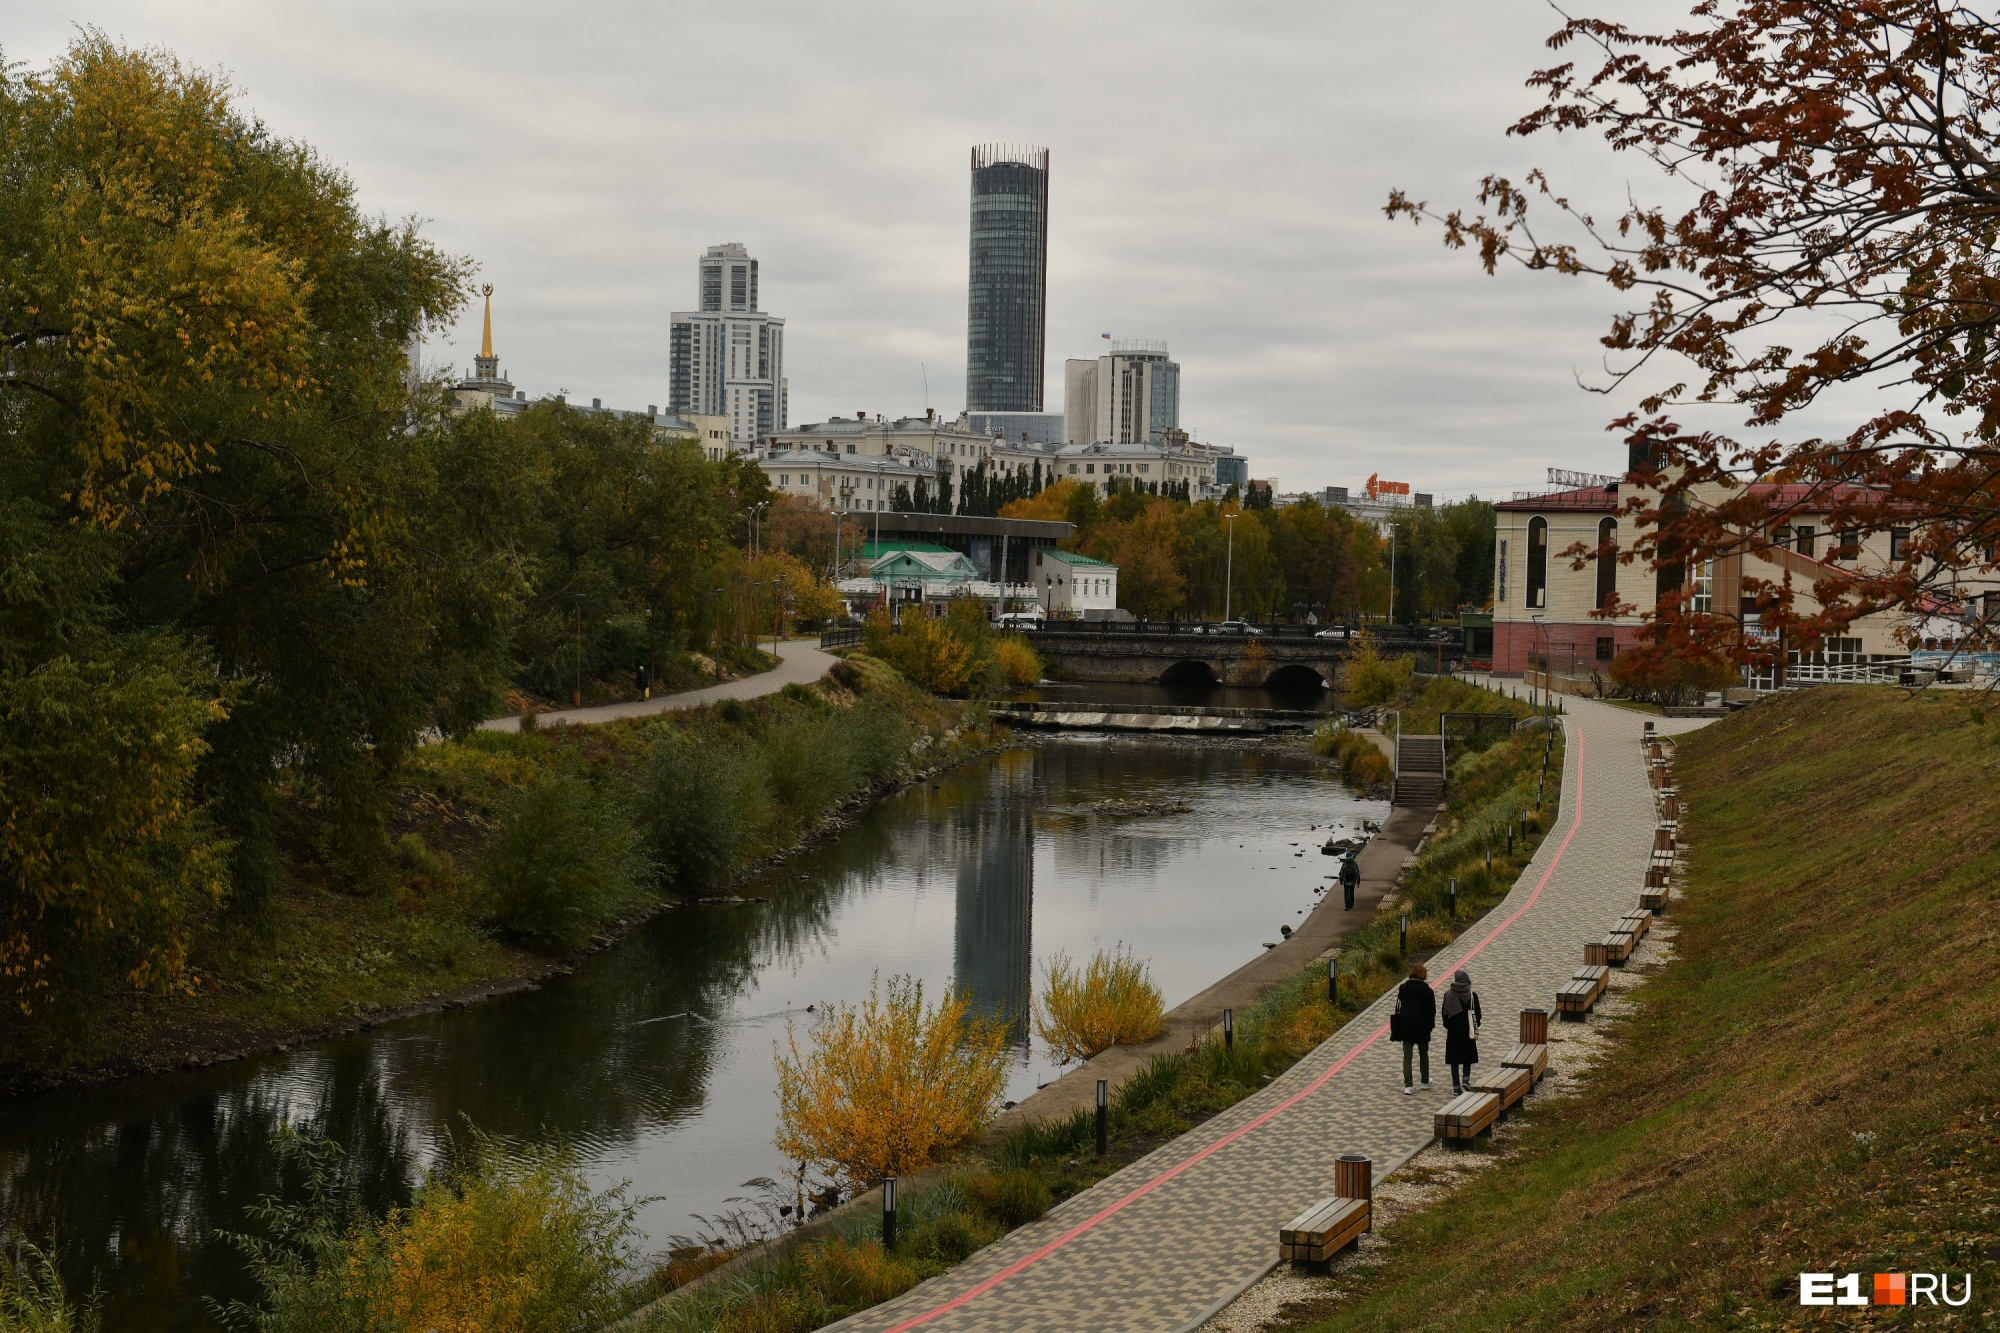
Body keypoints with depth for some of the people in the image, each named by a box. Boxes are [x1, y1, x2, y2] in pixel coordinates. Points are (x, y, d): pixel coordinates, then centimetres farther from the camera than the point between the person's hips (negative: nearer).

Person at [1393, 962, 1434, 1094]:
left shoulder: (1403, 989, -6)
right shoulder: (1427, 990, -9)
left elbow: (1398, 1009, -2)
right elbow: (1432, 1010, -5)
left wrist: (1398, 1027, 5)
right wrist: (1430, 1025, 10)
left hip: (1406, 1028, 0)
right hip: (1422, 1028, 0)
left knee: (1407, 1057, 4)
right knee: (1423, 1055, 19)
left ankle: (1408, 1085, -5)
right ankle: (1425, 1081, 32)